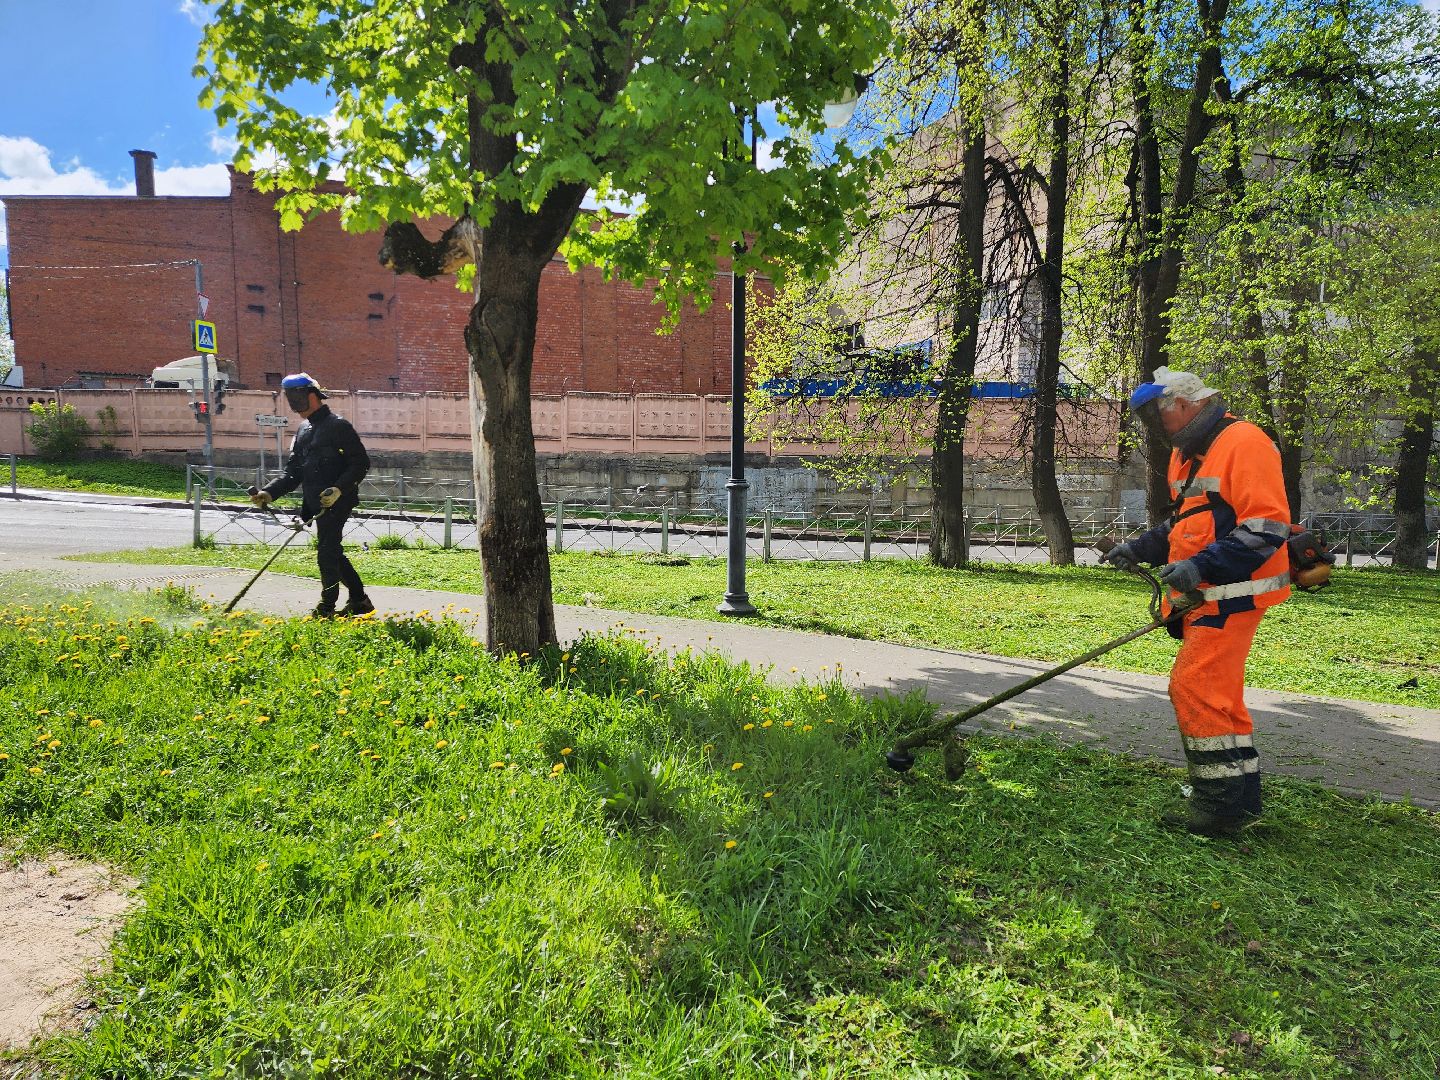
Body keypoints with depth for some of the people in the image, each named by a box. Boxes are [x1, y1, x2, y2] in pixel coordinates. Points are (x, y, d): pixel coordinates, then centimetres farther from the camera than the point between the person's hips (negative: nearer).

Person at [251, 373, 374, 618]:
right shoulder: (304, 430, 18)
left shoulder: (338, 426, -8)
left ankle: (326, 609, 1)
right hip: (317, 504, 9)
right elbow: (293, 472, 16)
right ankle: (359, 601, 23)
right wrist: (269, 493, 2)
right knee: (333, 553, 13)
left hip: (337, 503, -9)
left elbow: (361, 463, -13)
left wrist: (339, 489, -24)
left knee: (327, 554, -8)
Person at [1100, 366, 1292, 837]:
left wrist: (1202, 566, -27)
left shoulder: (1243, 442, -14)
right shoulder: (1186, 454, 17)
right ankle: (1239, 799, 26)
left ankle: (1220, 805, -1)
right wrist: (1139, 548, 13)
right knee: (1217, 694, 14)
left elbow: (1267, 526, -22)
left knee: (1194, 687, -11)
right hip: (1204, 598, 10)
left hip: (1232, 596, -10)